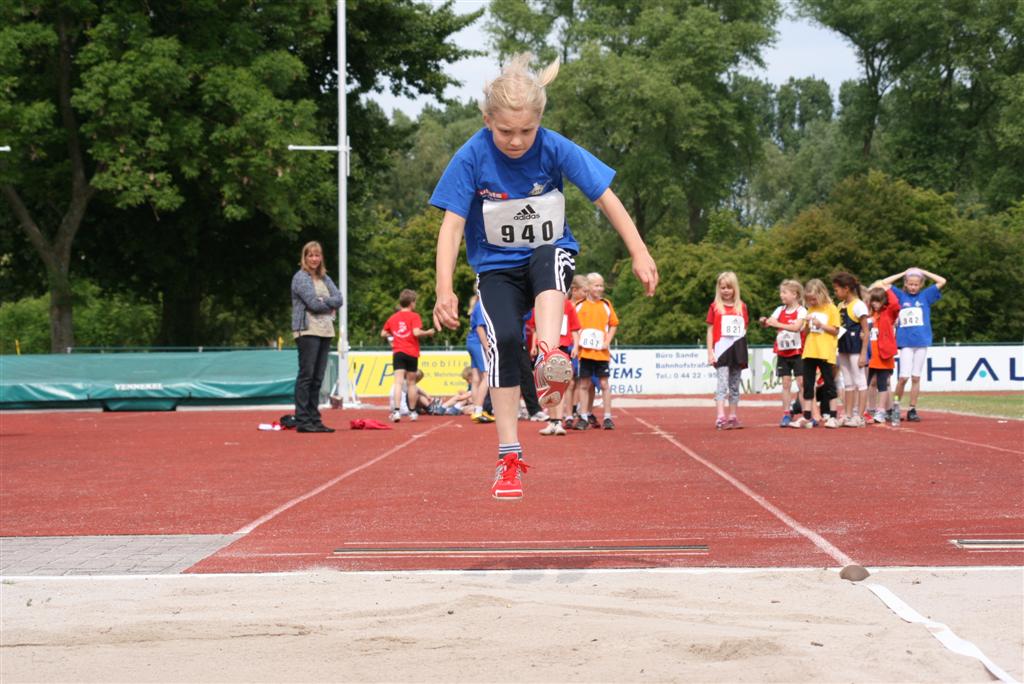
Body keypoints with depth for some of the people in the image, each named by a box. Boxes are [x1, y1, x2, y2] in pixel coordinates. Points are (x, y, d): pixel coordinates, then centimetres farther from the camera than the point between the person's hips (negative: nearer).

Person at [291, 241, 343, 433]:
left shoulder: (325, 278, 17)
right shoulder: (301, 277, -4)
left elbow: (339, 299, 5)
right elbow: (313, 303, -14)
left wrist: (323, 301, -10)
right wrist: (330, 306, 0)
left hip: (325, 331, 7)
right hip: (307, 331, -7)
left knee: (317, 378, 8)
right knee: (306, 376, -8)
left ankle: (314, 419, 11)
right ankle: (302, 420, -7)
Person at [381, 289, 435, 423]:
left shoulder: (393, 318, 8)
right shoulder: (414, 316, -5)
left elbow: (383, 333, 14)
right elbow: (416, 332, -18)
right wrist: (428, 332, -2)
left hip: (398, 352, 2)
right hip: (412, 353, -2)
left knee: (398, 382, -8)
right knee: (411, 382, 11)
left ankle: (396, 411, -24)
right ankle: (412, 412, 22)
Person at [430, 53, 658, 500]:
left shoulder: (555, 149, -14)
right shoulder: (471, 158, -16)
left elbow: (605, 198, -9)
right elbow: (452, 225, -15)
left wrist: (639, 253, -14)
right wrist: (445, 290, -23)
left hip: (550, 255, 0)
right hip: (496, 266, 0)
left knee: (549, 259, -36)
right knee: (503, 340, -22)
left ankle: (550, 359, -51)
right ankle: (509, 458, -18)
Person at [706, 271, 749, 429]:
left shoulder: (742, 307, 8)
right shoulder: (715, 307, 1)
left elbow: (744, 329, 12)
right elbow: (710, 330, 2)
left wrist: (743, 350, 5)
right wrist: (710, 352, -5)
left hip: (737, 351, 4)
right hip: (721, 350, -4)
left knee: (735, 386, 10)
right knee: (722, 384, -12)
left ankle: (733, 417, 17)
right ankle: (720, 418, -19)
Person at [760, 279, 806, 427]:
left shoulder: (801, 311, -7)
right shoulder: (780, 310, 8)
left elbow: (796, 327, -22)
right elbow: (770, 322, -1)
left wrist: (778, 324, -29)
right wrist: (764, 322, -23)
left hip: (797, 352, -4)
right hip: (783, 352, 4)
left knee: (801, 383, -4)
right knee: (785, 384, 3)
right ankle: (786, 414, 5)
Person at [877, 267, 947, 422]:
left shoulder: (925, 296, 9)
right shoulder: (901, 296, 8)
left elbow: (942, 281, 5)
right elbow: (885, 282, 6)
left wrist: (923, 272, 8)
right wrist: (904, 273, 10)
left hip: (922, 342, 1)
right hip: (905, 343, -1)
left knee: (916, 378, 4)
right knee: (904, 377, -9)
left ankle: (913, 409, 9)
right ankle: (895, 405, 8)